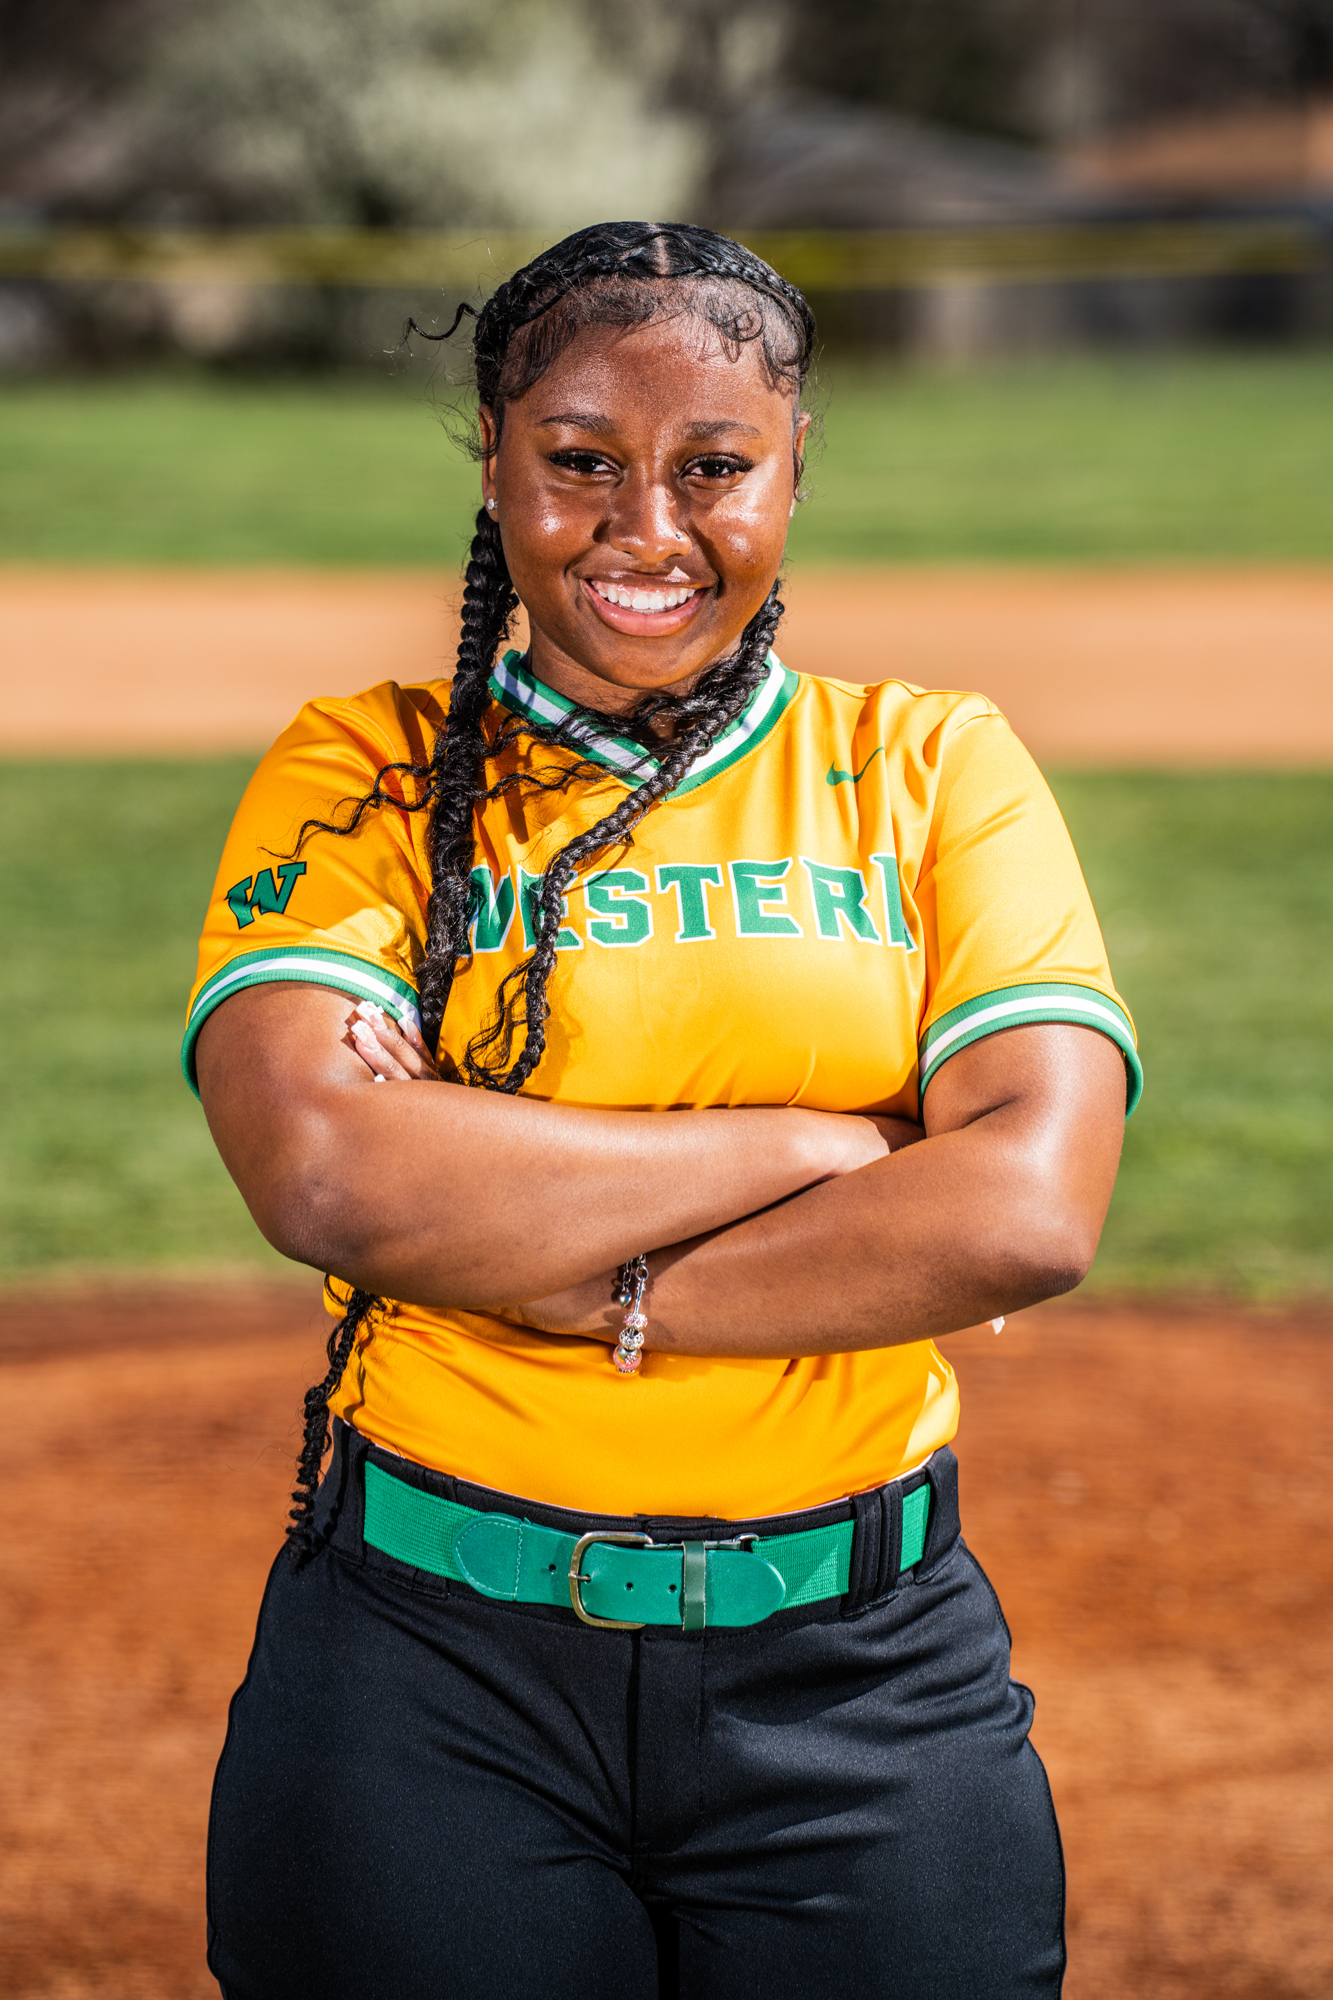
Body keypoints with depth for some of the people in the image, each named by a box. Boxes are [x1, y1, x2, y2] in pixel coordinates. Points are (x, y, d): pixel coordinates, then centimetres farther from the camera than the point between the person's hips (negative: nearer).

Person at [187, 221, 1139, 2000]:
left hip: (861, 1678, 1)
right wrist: (826, 1145, -13)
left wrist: (580, 1289, -14)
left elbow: (1031, 1214, -9)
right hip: (431, 1671, -1)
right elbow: (322, 1175, -16)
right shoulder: (361, 776, 2)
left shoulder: (934, 767, 5)